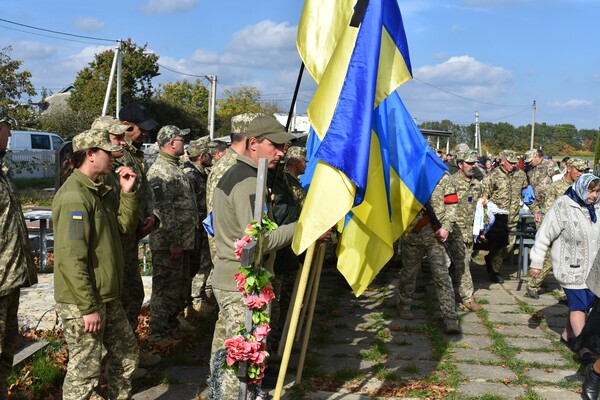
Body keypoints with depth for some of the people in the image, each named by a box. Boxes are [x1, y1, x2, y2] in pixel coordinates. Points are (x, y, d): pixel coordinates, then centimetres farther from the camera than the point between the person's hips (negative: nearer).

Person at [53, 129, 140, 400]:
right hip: (83, 302, -10)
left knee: (126, 352, 20)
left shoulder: (99, 191, 11)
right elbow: (70, 259, -25)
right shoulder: (74, 196, -20)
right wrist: (88, 307, -24)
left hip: (107, 298, 10)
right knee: (85, 369, 1)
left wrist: (128, 192, -1)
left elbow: (125, 225, 12)